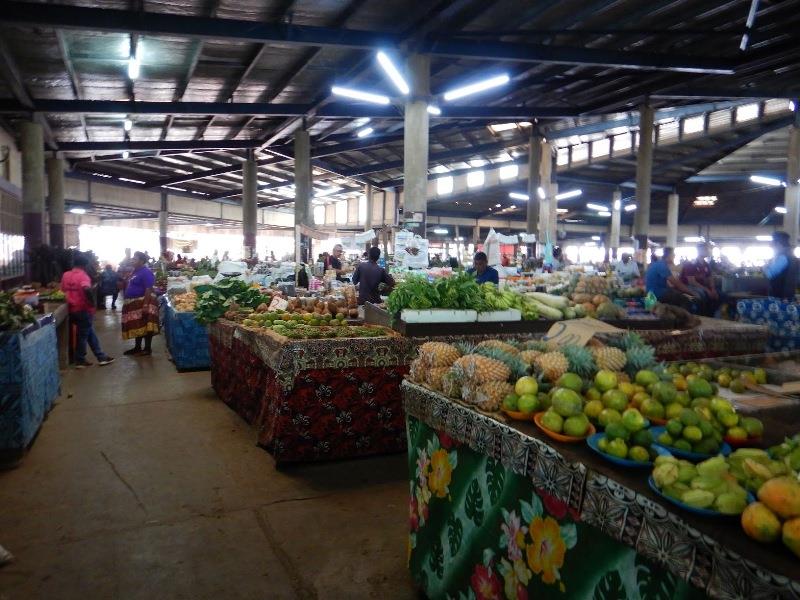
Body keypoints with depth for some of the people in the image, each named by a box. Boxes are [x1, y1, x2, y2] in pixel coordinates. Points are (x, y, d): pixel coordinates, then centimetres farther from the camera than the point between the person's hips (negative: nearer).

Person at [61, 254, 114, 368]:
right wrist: (92, 302, -19)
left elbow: (63, 290, 16)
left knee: (91, 334, 15)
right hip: (84, 310, -8)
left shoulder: (65, 275, 8)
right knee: (83, 335, 5)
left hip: (73, 309, 8)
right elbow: (87, 289, -32)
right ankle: (80, 361, 15)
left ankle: (101, 357, 19)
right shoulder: (83, 275, -15)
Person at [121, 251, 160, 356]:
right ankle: (137, 347, 24)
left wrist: (145, 305, -26)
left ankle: (147, 349, 2)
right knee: (137, 326, 16)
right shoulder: (135, 271, 15)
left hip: (142, 302, -10)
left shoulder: (146, 272, -15)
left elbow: (148, 290, -22)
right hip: (134, 303, 10)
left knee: (145, 326, -4)